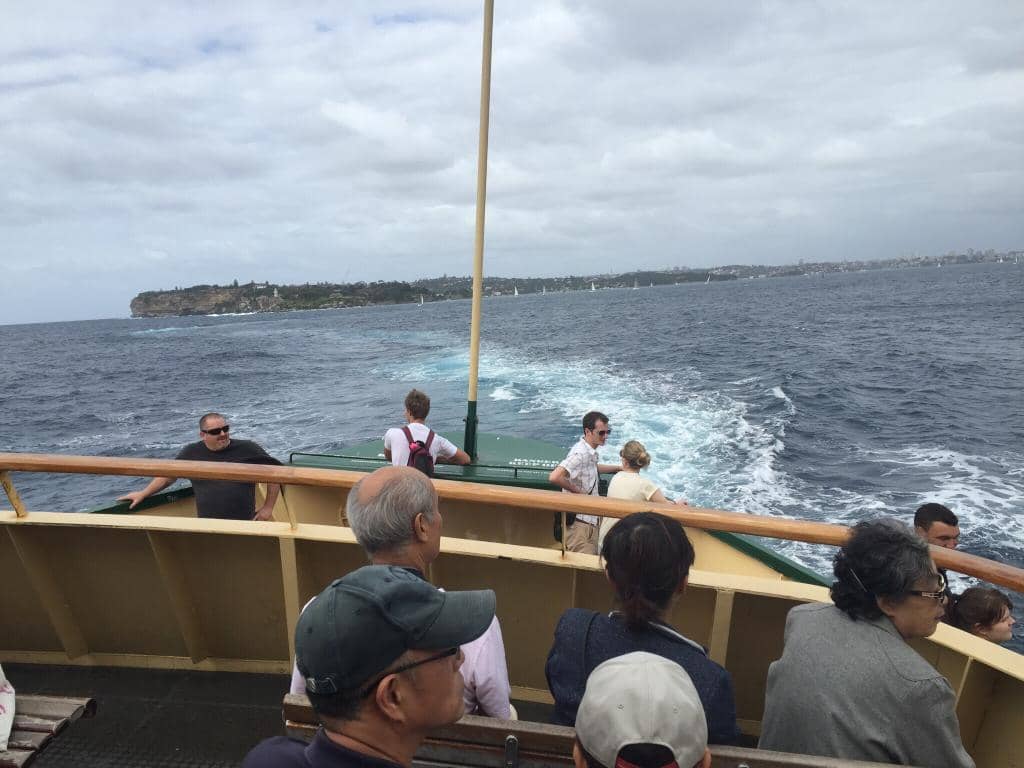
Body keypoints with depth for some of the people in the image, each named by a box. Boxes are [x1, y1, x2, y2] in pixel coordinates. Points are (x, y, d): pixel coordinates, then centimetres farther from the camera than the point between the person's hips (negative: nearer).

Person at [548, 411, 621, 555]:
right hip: (580, 523, -10)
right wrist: (578, 491, -22)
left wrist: (618, 468, 32)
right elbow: (554, 477, -36)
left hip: (590, 520, 10)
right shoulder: (580, 454, -23)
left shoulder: (589, 451, 8)